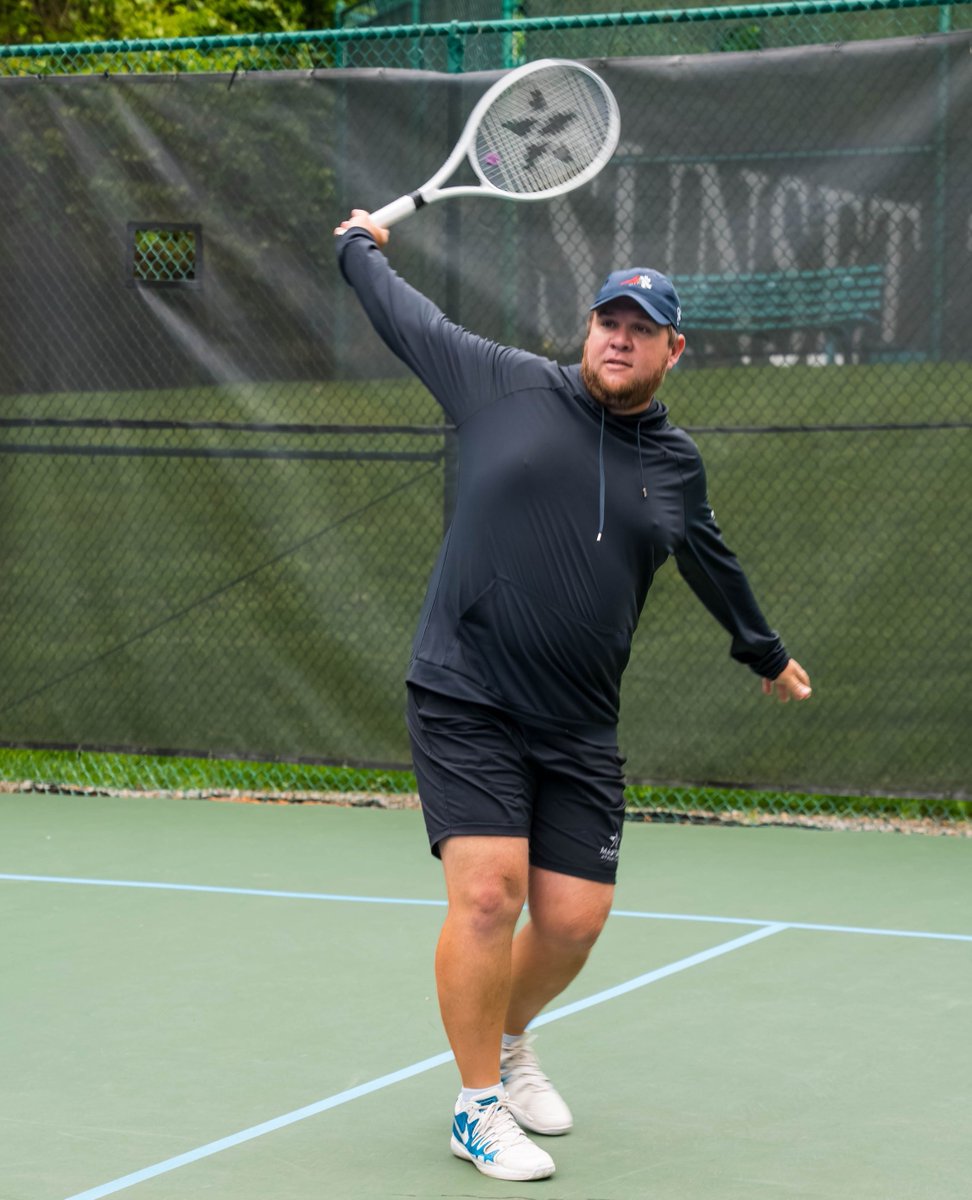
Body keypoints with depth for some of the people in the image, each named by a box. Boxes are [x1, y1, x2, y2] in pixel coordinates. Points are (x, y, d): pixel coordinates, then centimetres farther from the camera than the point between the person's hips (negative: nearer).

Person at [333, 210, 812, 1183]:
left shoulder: (676, 465, 11)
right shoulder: (507, 386, 0)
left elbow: (712, 567, 30)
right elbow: (410, 321, 15)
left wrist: (765, 654, 44)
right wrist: (359, 248, 30)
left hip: (578, 735, 4)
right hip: (465, 707, -4)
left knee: (573, 921, 0)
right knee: (488, 891, -17)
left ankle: (507, 1039, 34)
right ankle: (478, 1104, 0)